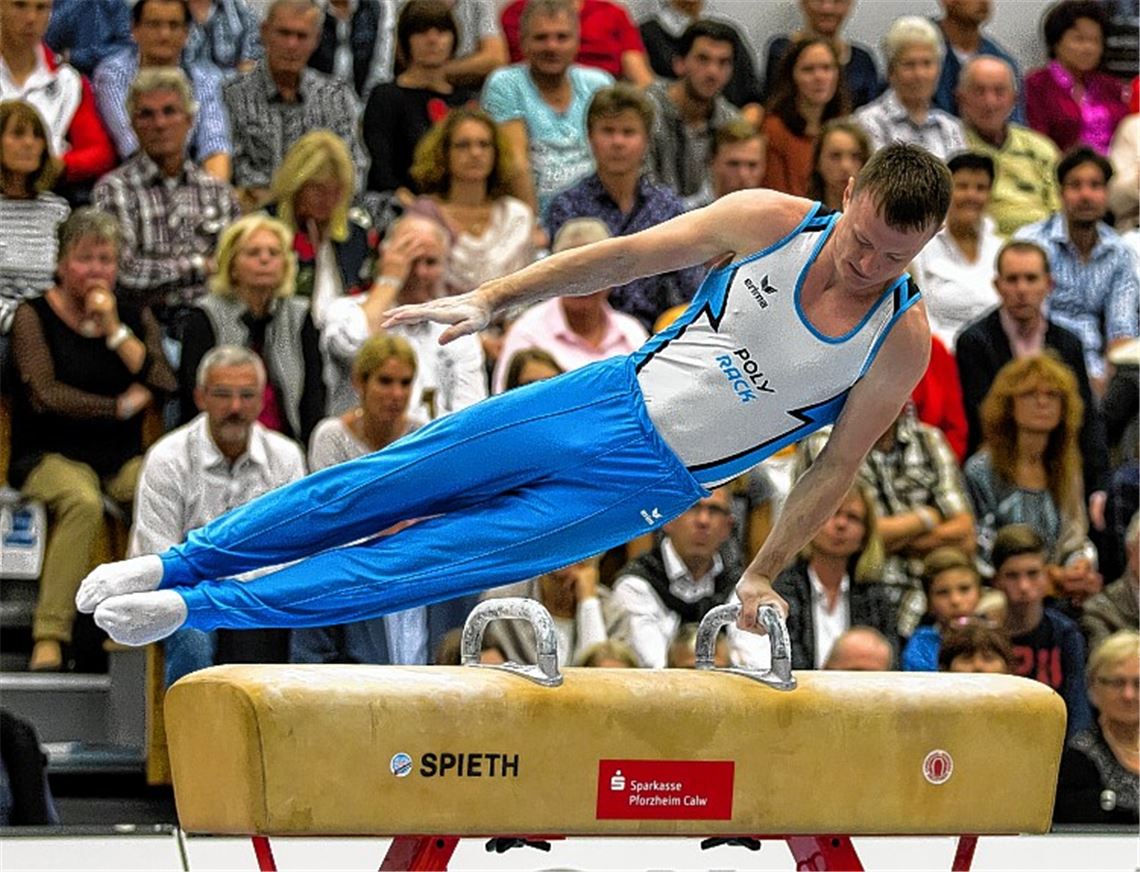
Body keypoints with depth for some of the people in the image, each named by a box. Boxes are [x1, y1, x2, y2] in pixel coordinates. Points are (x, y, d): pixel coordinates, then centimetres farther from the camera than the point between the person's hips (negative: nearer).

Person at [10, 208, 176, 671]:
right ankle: (49, 635, -37)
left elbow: (166, 388, -1)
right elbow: (45, 394, -9)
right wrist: (121, 406, -5)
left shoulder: (136, 317, 14)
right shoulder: (34, 316, 4)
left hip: (123, 458, 4)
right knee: (83, 501, -38)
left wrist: (115, 331, -5)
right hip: (51, 456, -3)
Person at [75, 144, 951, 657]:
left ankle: (202, 607, -6)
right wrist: (493, 296, -10)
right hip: (609, 397, 2)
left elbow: (838, 466, -5)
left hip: (648, 484, -2)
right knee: (382, 482, -1)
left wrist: (762, 575, -4)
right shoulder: (772, 221, -11)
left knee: (439, 557, -8)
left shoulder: (903, 342, -15)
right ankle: (175, 565, 10)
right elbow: (628, 255, -5)